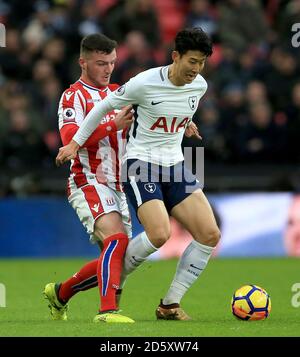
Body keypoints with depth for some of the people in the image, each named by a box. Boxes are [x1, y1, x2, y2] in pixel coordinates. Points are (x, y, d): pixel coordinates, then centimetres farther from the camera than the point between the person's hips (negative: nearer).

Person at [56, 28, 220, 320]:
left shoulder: (200, 86, 0)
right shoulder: (145, 83, -18)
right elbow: (104, 106, -4)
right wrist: (75, 143, 1)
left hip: (174, 165, 6)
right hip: (140, 165, -6)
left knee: (210, 234, -9)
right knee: (159, 234, -25)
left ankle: (170, 305, 3)